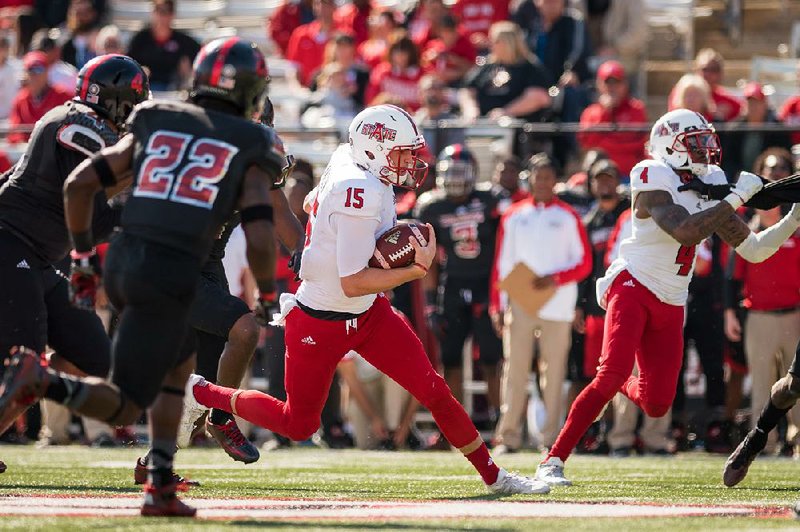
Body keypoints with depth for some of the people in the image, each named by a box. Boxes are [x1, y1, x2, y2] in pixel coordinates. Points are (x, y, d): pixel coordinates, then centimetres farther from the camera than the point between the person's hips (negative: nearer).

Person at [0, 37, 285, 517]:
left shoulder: (153, 125, 16)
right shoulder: (250, 148, 5)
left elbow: (79, 183, 11)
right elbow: (260, 239, -4)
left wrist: (82, 257, 23)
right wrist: (267, 296, 14)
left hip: (122, 262, 6)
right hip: (172, 276, -6)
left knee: (180, 364, 28)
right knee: (123, 407, -1)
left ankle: (162, 487, 20)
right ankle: (43, 382, -28)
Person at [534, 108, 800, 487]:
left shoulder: (710, 189, 9)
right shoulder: (655, 182, -12)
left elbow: (753, 249, 11)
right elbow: (685, 231, -29)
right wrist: (736, 199, -26)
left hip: (670, 308, 7)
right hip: (633, 289, -7)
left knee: (657, 404, 3)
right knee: (612, 376, -21)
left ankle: (624, 385, 39)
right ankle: (554, 461, -16)